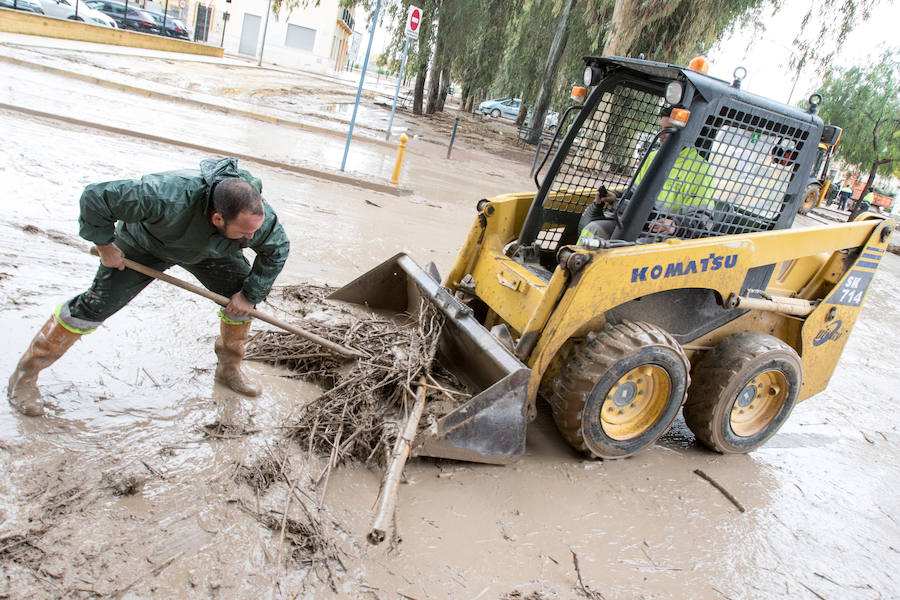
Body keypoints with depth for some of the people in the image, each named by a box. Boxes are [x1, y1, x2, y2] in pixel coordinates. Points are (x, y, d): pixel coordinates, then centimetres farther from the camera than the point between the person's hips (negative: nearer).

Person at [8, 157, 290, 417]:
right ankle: (25, 373, 11)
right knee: (95, 306, -9)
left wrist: (250, 294, -15)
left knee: (243, 294, -6)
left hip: (209, 250, 4)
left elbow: (277, 249, -13)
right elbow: (95, 196, -37)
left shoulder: (258, 215, -34)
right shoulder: (167, 196, -48)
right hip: (145, 243, -4)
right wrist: (105, 245, -26)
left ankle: (229, 369, 17)